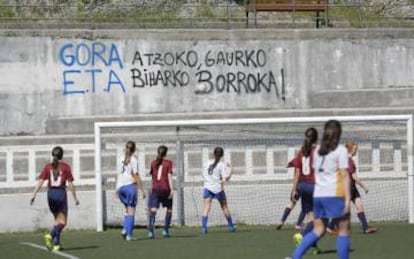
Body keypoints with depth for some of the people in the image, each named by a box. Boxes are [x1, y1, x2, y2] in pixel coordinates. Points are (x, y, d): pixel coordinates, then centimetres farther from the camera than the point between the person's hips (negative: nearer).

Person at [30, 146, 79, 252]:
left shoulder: (48, 167, 6)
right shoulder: (65, 167, -3)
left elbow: (40, 181, -3)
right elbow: (70, 184, -4)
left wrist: (34, 195, -4)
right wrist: (75, 198, 2)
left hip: (50, 193, 4)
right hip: (61, 193, -4)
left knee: (57, 220, 19)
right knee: (62, 222, -2)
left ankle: (57, 244, 15)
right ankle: (51, 235, -29)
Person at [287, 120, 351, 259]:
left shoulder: (317, 150, 13)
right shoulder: (340, 150, -5)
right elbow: (345, 176, -11)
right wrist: (348, 198, -13)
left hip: (318, 195, 6)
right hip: (335, 195, -6)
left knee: (318, 230, 9)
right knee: (343, 230, 4)